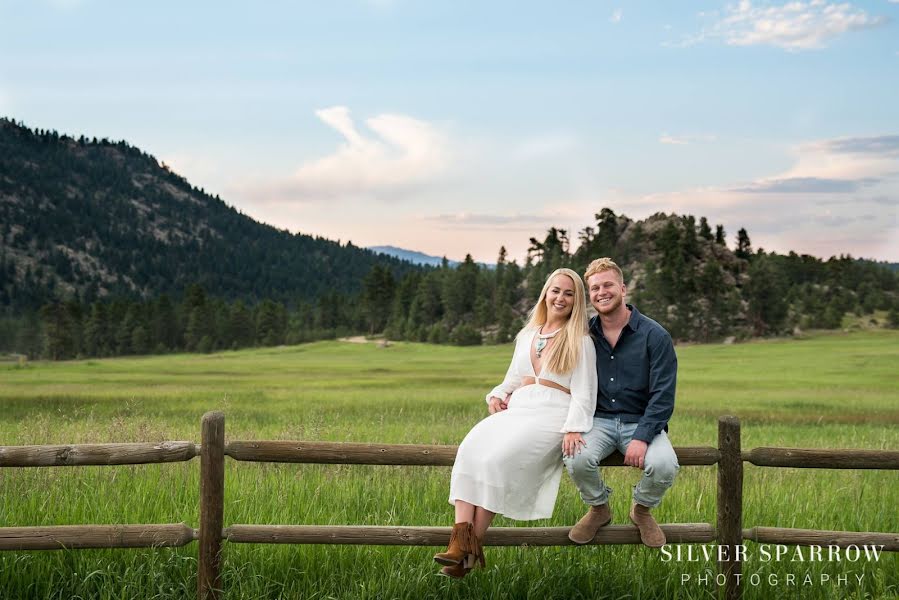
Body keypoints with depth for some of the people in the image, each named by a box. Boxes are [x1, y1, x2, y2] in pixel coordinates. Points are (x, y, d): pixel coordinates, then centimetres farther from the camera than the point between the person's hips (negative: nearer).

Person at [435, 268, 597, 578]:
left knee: (496, 459, -31)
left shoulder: (581, 341, 7)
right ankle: (460, 540, -36)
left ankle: (471, 550, -26)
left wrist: (573, 429, -18)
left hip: (552, 414, -5)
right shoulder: (526, 335, 25)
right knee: (470, 451, -27)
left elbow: (583, 393, -1)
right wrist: (496, 396, 7)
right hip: (516, 410, 5)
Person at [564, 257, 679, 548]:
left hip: (642, 422, -1)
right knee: (576, 458, -30)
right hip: (599, 420, 2)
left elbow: (663, 395, -9)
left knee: (664, 465, -31)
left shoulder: (655, 336, -5)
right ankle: (598, 509, 4)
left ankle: (642, 509, 6)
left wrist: (642, 438, -20)